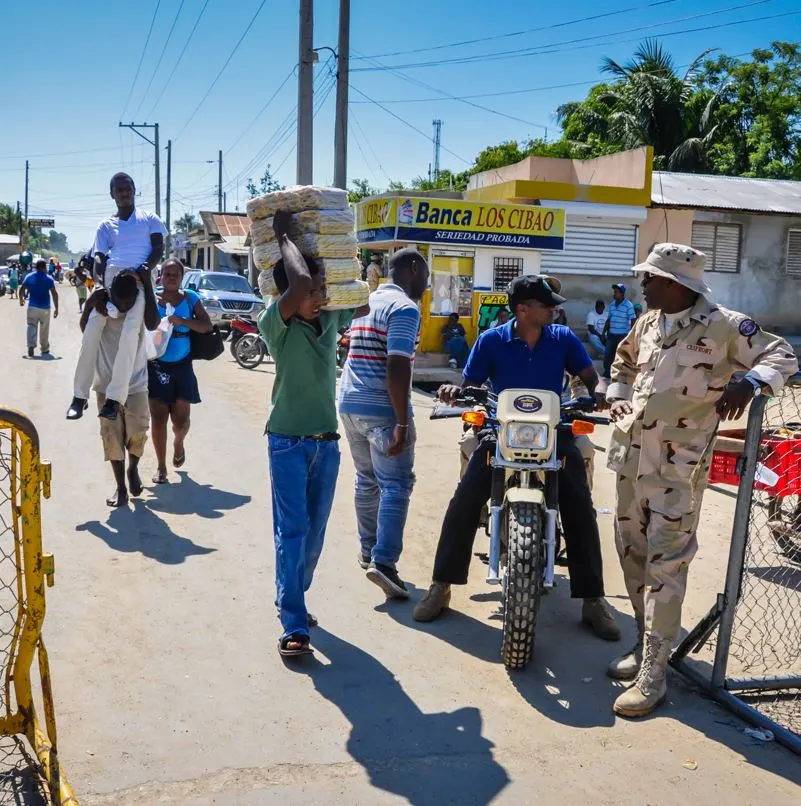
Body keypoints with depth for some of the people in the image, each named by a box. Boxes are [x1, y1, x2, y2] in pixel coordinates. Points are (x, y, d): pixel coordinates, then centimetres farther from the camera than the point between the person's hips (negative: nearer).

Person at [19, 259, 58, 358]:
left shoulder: (29, 277, 2)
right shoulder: (49, 279, -5)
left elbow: (22, 290, 1)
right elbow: (54, 294, -12)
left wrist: (21, 299, 21)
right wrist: (56, 308, -9)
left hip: (32, 307, 1)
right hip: (45, 308, -1)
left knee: (32, 327, 0)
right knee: (44, 329, 11)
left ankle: (31, 346, -21)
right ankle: (45, 349, 22)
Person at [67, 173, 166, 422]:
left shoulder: (149, 219, 20)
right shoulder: (106, 226, 23)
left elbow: (158, 247, 8)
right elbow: (100, 255, 11)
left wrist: (147, 266, -12)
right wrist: (99, 277, -11)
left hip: (140, 277, -2)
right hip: (112, 276, 3)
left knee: (130, 330, -25)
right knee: (92, 328, -16)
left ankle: (115, 397, -29)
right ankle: (80, 395, -11)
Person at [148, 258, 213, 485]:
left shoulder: (190, 298, 1)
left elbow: (207, 326, -7)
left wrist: (182, 321, -22)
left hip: (182, 365, 1)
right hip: (157, 365, 0)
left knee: (181, 417, 1)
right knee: (158, 417, 1)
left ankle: (178, 443, 37)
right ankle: (161, 466, 13)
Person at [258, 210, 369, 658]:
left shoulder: (331, 318, 4)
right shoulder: (275, 325, -14)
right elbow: (299, 281, -32)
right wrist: (284, 236, -17)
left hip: (327, 440, 6)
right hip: (289, 441, -6)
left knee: (315, 531, 12)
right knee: (292, 532, -6)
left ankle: (293, 600, 30)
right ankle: (294, 626, -4)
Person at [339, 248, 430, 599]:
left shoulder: (365, 302, 16)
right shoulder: (404, 308, -12)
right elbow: (397, 367, -22)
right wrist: (402, 423, -22)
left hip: (350, 405, 8)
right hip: (383, 411, -8)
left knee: (367, 481, 18)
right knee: (395, 486, -4)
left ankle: (368, 550, 27)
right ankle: (383, 561, -12)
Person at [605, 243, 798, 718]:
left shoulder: (722, 325, -9)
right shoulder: (647, 323, 12)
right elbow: (624, 361, 31)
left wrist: (750, 383, -25)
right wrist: (617, 396, 14)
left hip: (678, 467, -8)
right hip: (631, 456, 8)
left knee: (666, 565, -7)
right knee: (632, 553, 16)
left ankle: (652, 677, -1)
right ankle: (648, 646, 33)